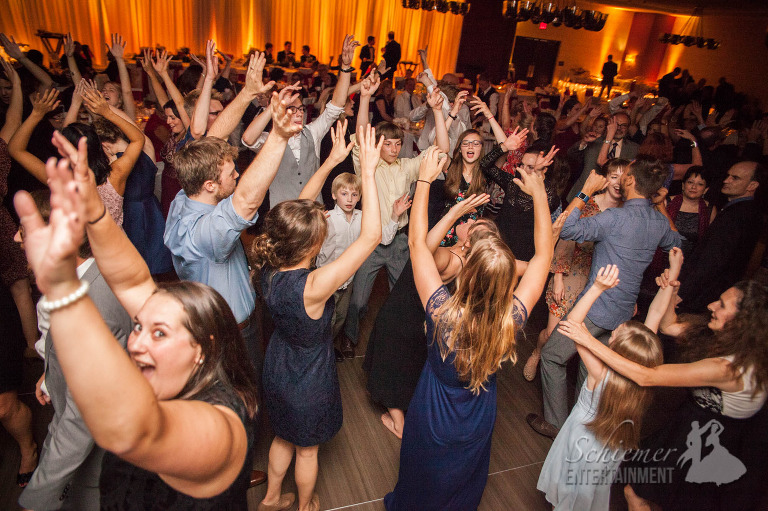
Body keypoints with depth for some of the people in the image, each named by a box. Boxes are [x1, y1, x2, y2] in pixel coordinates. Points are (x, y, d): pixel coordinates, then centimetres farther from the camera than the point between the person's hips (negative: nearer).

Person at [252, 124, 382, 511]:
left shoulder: (269, 267, -21)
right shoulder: (312, 287, -40)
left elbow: (297, 211, -6)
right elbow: (371, 236, -41)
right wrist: (368, 171, -38)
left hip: (277, 367, 6)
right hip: (308, 380, -6)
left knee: (283, 436, 32)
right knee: (306, 449, 24)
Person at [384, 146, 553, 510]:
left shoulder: (442, 312, -38)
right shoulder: (512, 320, -32)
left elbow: (417, 241, -27)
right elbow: (544, 255, -18)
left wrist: (424, 180, -21)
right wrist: (540, 194, -11)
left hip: (431, 421, -1)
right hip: (477, 426, 2)